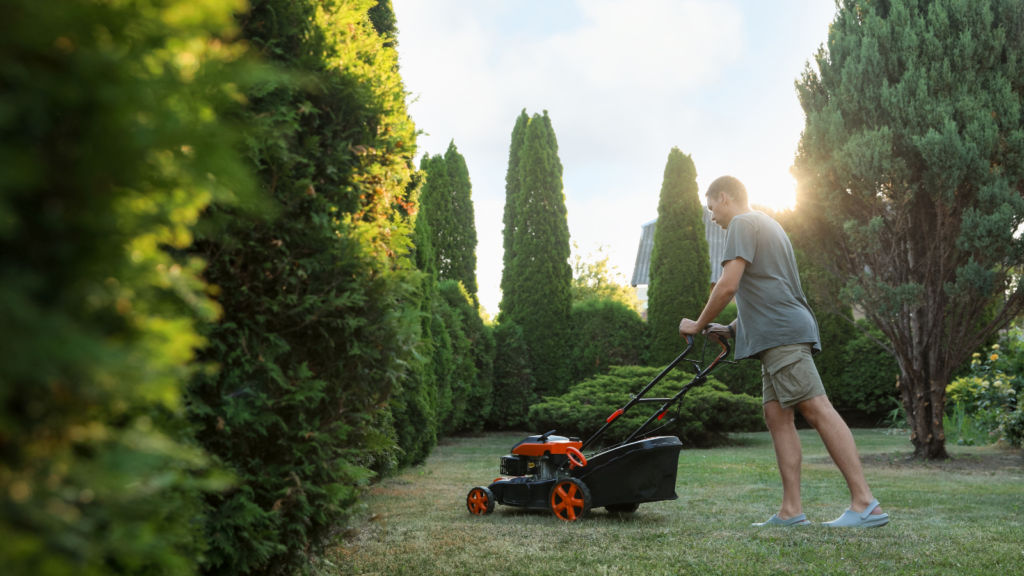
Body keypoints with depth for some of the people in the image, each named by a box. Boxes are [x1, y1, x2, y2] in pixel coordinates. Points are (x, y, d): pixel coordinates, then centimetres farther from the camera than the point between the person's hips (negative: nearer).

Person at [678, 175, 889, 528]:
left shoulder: (742, 223, -2)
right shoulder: (765, 225, 29)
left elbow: (728, 286, -12)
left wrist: (699, 325, 0)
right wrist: (732, 330, 23)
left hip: (782, 332, -10)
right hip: (777, 337, 10)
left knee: (817, 410, -14)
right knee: (777, 416, 3)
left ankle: (865, 504, -17)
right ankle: (791, 510, -1)